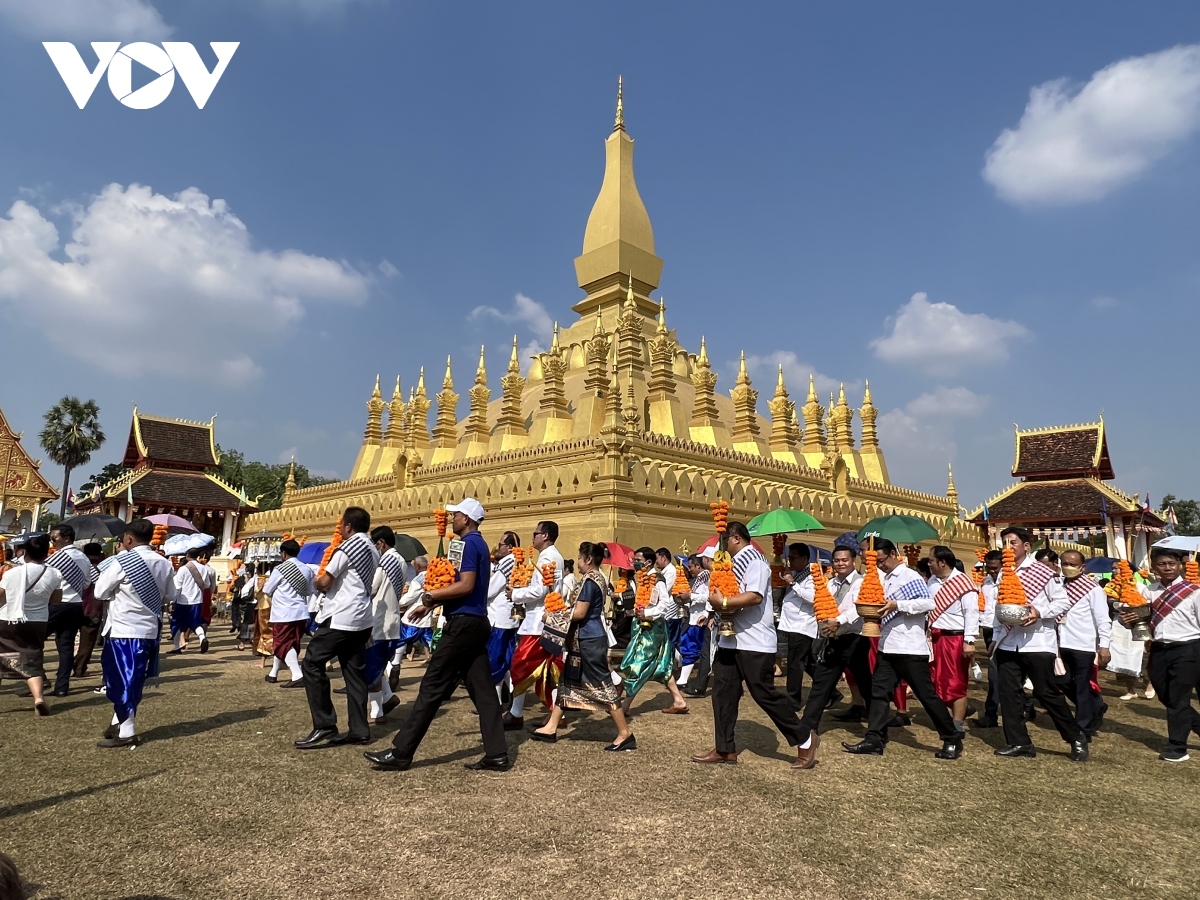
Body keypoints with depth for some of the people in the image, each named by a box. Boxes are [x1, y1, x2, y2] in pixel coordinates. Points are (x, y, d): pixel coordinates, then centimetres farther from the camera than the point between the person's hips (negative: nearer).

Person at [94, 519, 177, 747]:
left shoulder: (122, 562, -14)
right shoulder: (164, 564, 2)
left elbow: (100, 592, -3)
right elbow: (170, 597, 10)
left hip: (124, 630, -6)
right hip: (150, 630, 6)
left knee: (122, 680, 3)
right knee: (131, 680, 18)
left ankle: (126, 732, 7)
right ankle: (120, 722, 29)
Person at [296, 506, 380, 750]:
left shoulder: (347, 547, -11)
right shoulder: (373, 550, 15)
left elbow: (324, 583, -12)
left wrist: (317, 580, 8)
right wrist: (334, 581, 14)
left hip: (340, 618, -8)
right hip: (361, 619, 9)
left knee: (312, 665, -1)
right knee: (355, 671, 10)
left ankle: (325, 729, -3)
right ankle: (359, 730, 9)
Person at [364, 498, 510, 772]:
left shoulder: (469, 543, -12)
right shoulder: (480, 544, 18)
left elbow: (466, 585, -22)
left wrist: (432, 595, -11)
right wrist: (437, 599, 12)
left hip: (463, 623, -10)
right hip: (476, 622, 10)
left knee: (432, 687, -4)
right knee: (482, 689, 7)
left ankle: (401, 752, 4)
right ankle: (497, 755, 7)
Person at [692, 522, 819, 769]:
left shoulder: (754, 559, -15)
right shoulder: (736, 561, 15)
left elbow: (755, 596, -27)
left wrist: (723, 603, -21)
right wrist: (720, 604, -1)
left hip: (754, 641, -9)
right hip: (730, 638, 9)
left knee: (764, 694, -1)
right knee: (723, 692, 9)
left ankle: (805, 739, 18)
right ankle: (725, 749, 18)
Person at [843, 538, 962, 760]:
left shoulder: (910, 576, -10)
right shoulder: (885, 580, 15)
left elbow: (928, 602, -21)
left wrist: (897, 605, -26)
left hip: (911, 648, -8)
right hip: (887, 647, 8)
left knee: (927, 695, 2)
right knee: (879, 692, 5)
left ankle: (952, 740, 17)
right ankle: (874, 740, 10)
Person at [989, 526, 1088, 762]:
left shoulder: (1042, 572, -7)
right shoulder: (1003, 575, 9)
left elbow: (1063, 601, -6)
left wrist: (1040, 613, -20)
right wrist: (995, 638, 13)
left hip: (1037, 642, -5)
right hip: (1008, 643, 6)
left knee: (1046, 693, 1)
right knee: (1008, 692, 5)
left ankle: (1076, 738, 21)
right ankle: (1018, 742, 15)